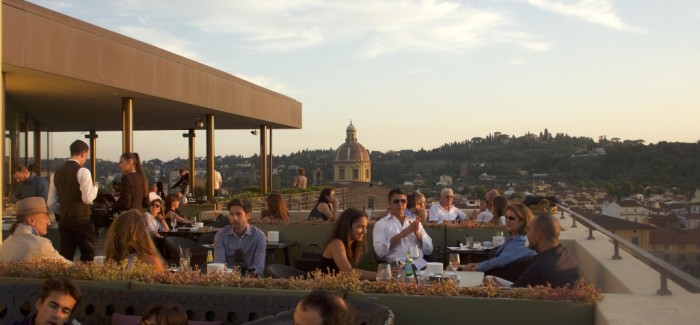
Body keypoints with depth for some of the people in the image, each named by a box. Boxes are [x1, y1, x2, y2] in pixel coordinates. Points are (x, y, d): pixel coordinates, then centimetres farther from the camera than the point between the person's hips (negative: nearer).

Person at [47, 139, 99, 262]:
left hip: (64, 220, 6)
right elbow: (88, 198, -19)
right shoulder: (82, 171, -10)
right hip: (81, 219, -6)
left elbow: (51, 204, 12)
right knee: (88, 256, 0)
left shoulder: (57, 173, 10)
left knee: (65, 257, 9)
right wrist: (95, 188, -1)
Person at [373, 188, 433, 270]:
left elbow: (429, 250, 13)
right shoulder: (381, 224, 8)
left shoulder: (414, 223, 21)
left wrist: (417, 232, -2)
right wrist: (401, 235, -12)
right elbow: (380, 252, -7)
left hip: (420, 264, 4)